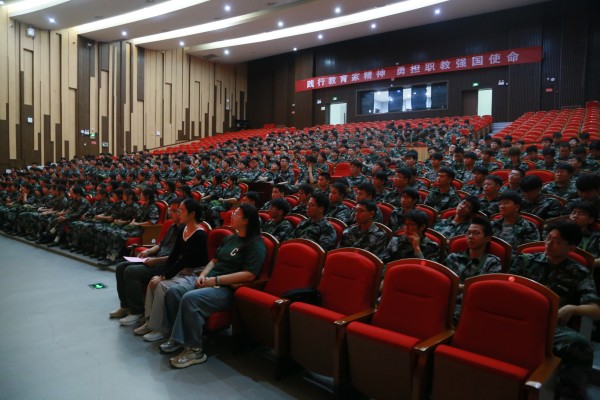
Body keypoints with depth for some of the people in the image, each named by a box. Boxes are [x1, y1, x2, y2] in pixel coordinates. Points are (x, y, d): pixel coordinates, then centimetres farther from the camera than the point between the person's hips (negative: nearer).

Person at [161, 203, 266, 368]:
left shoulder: (255, 244, -10)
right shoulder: (229, 238, 18)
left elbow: (249, 275, -20)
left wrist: (216, 280, -18)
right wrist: (203, 275, 1)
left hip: (228, 289, -9)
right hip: (210, 282, 9)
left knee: (190, 298, -29)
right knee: (173, 291, -9)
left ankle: (194, 350, -15)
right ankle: (178, 337, 4)